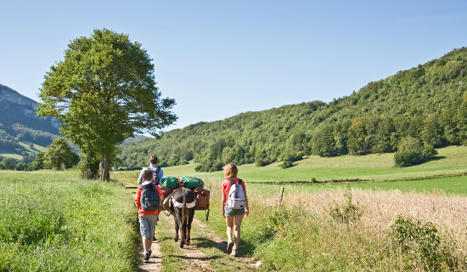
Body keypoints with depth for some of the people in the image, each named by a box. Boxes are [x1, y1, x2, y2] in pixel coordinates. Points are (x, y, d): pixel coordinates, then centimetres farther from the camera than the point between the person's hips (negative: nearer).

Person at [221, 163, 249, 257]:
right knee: (237, 228, 6)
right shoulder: (241, 182, 1)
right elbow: (245, 197, 2)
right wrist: (247, 208, 11)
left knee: (229, 227, 19)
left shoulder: (225, 183, -5)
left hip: (229, 207, -1)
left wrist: (222, 210, 5)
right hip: (240, 208, 1)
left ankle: (230, 240, -6)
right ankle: (235, 249, 3)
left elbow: (223, 198, -3)